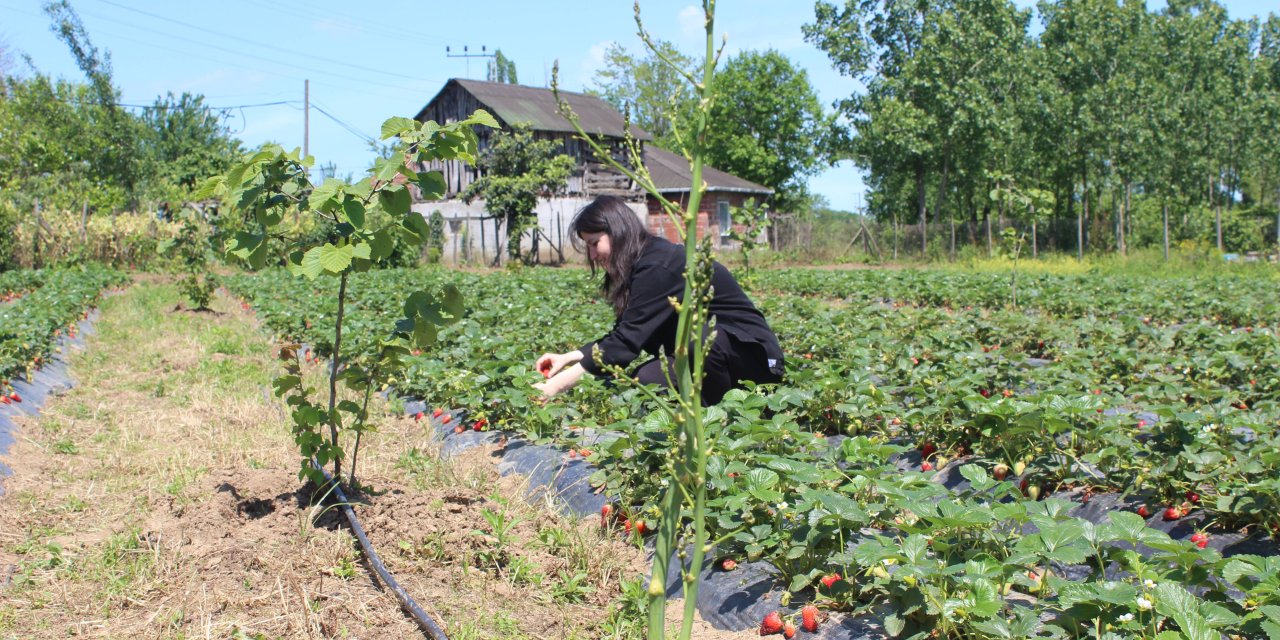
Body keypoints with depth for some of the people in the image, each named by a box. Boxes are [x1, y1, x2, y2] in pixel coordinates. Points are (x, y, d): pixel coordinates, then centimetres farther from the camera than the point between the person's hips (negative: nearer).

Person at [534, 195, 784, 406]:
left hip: (753, 354, -8)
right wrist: (569, 357, -2)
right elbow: (622, 334, 10)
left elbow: (627, 341, -27)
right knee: (647, 379, -12)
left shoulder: (659, 266, -22)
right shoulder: (642, 266, 7)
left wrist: (557, 385, -26)